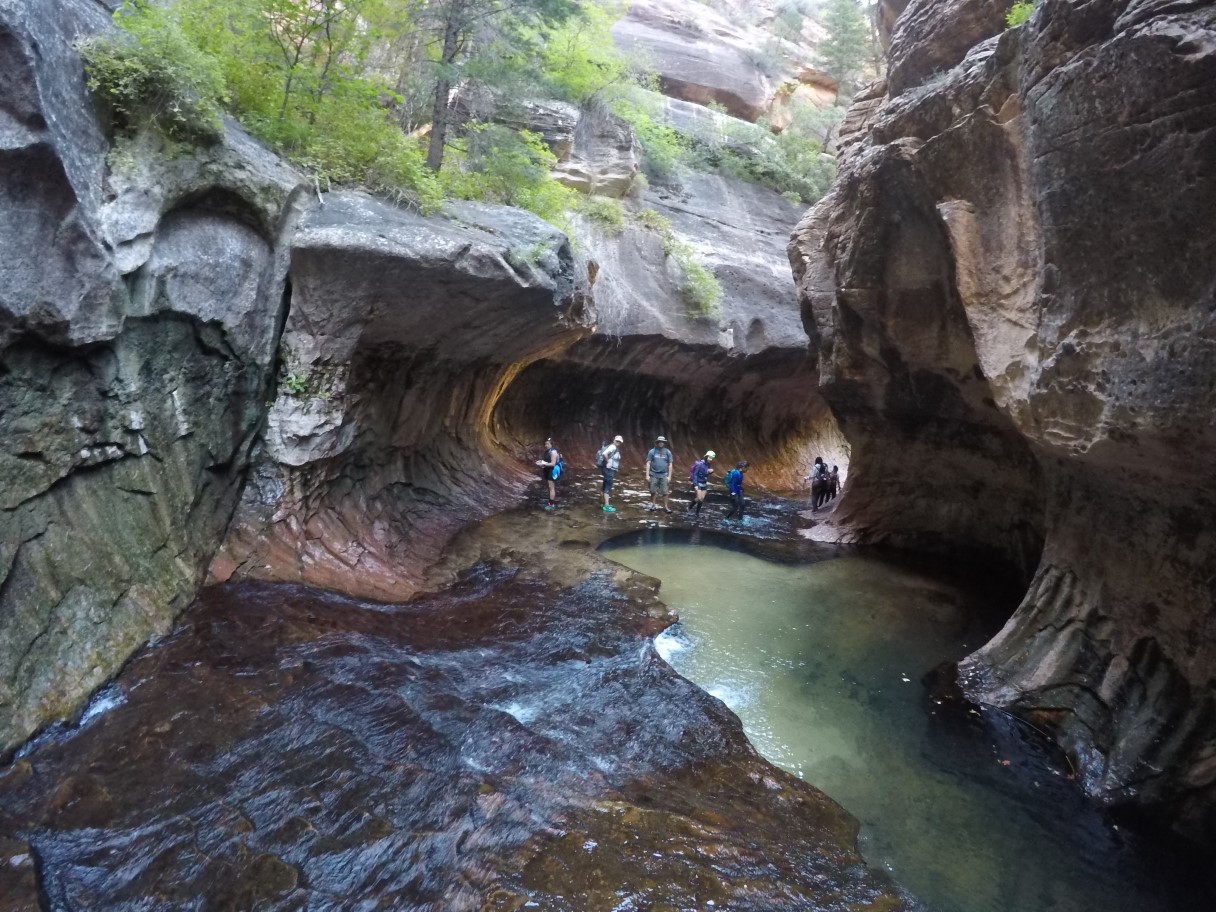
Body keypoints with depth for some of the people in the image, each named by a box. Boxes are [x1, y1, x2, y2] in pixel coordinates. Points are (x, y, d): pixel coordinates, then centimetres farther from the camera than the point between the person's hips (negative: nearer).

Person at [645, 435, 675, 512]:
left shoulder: (667, 452, 0)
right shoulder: (652, 451, -4)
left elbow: (670, 465, 4)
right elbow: (648, 463, -2)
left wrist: (669, 476, 0)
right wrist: (647, 475, -6)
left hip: (664, 475, 1)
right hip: (654, 474, -1)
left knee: (665, 492, 2)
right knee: (653, 491, 8)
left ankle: (665, 506, 14)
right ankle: (653, 504, 26)